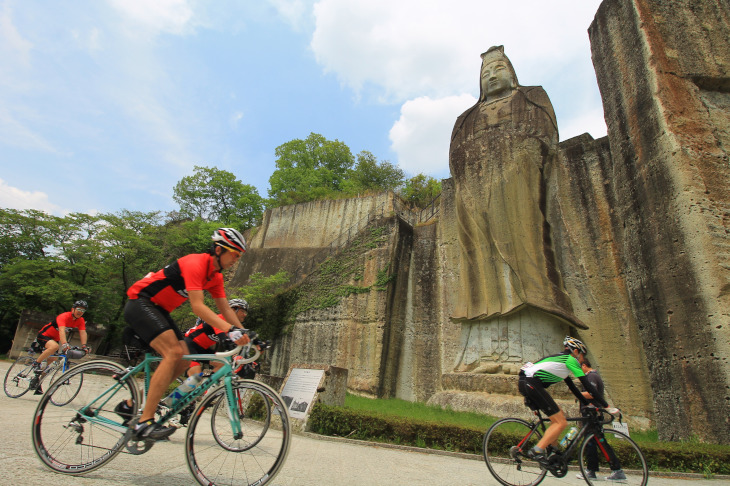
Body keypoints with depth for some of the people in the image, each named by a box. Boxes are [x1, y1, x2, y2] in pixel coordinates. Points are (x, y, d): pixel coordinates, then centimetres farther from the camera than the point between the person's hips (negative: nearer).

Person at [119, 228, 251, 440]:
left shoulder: (215, 276, 4)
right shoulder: (196, 263, -24)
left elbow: (225, 309, 4)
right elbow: (197, 306, -32)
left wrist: (244, 334, -5)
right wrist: (230, 329, -42)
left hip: (159, 310, 9)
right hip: (140, 303, -9)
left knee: (184, 360, 1)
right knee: (173, 352, -25)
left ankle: (131, 405, 15)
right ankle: (144, 423, -21)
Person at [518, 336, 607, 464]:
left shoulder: (560, 358, 29)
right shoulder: (570, 359, 3)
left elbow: (571, 386, 35)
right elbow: (587, 385, -1)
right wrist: (606, 406, 5)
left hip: (525, 382, 10)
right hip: (531, 383, -10)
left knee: (559, 415, 19)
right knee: (561, 422, -4)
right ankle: (536, 451, -10)